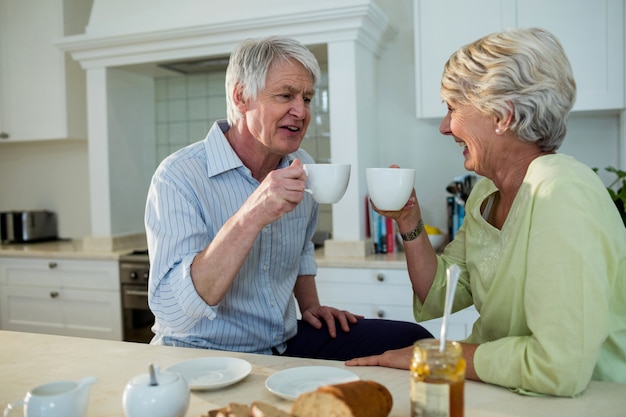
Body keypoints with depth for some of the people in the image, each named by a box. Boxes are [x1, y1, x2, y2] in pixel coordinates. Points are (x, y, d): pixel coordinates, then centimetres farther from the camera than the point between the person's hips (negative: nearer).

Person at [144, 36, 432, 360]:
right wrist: (250, 217, -37)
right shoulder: (178, 176, -18)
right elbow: (172, 313, -29)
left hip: (287, 344, 7)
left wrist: (310, 306, 8)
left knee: (412, 341, -10)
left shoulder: (300, 168, 5)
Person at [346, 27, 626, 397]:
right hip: (500, 391, 6)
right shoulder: (486, 192, 2)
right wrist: (409, 224, -9)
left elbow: (561, 367, -29)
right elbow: (438, 297, 5)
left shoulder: (562, 193, -24)